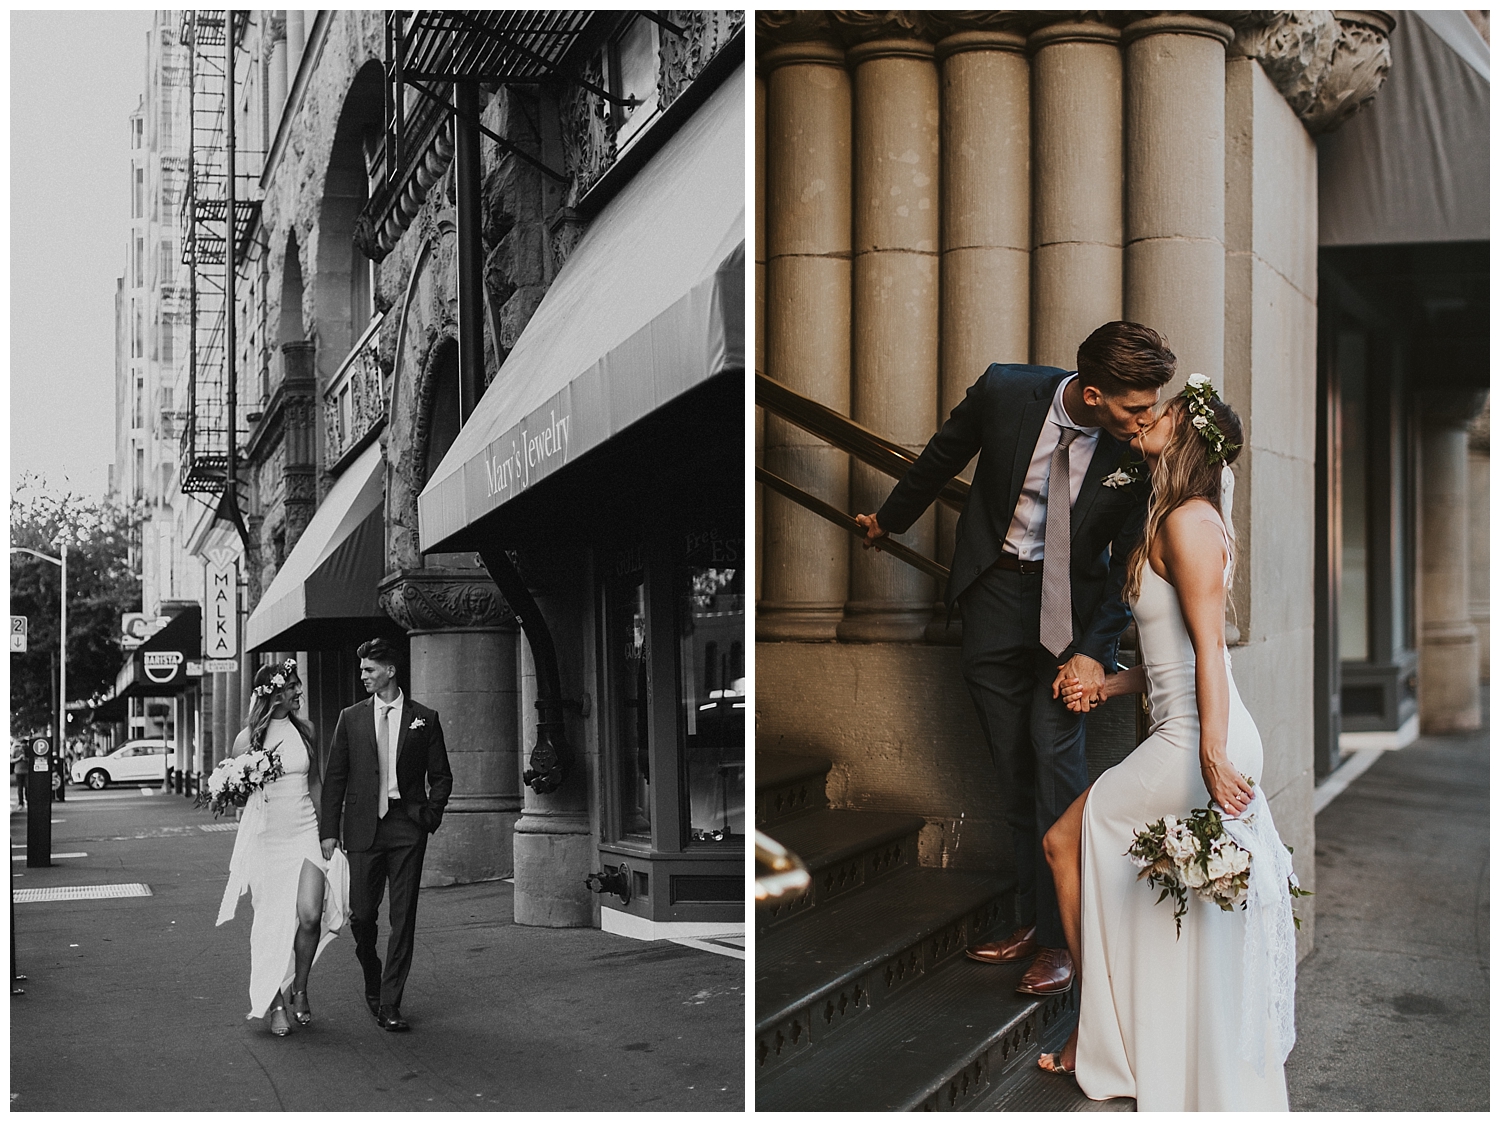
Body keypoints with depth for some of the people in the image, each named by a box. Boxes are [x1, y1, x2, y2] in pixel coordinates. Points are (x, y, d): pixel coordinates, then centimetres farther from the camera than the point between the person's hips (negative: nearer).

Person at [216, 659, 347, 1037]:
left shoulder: (304, 730, 8)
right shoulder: (248, 738, -2)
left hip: (306, 831, 2)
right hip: (266, 836, -2)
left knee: (310, 915, -11)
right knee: (273, 922, 1)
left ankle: (300, 990, 11)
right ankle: (276, 1002, 17)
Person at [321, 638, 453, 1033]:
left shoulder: (424, 719, 6)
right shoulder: (351, 718, 8)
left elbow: (440, 776, 10)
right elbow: (335, 777, 7)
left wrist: (430, 816, -4)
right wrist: (329, 830, 1)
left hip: (407, 826, -1)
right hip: (363, 826, 1)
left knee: (403, 918, -3)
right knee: (361, 914, 2)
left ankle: (389, 1004, 3)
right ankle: (372, 981, 29)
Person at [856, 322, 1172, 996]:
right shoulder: (1004, 392, -17)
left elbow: (1127, 563, -8)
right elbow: (943, 458, 4)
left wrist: (1094, 650, -14)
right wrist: (890, 519, 19)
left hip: (1073, 605, -2)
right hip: (996, 592, 2)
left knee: (1055, 753, -10)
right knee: (1012, 766, 7)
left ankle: (1060, 936, 0)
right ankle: (1031, 917, 19)